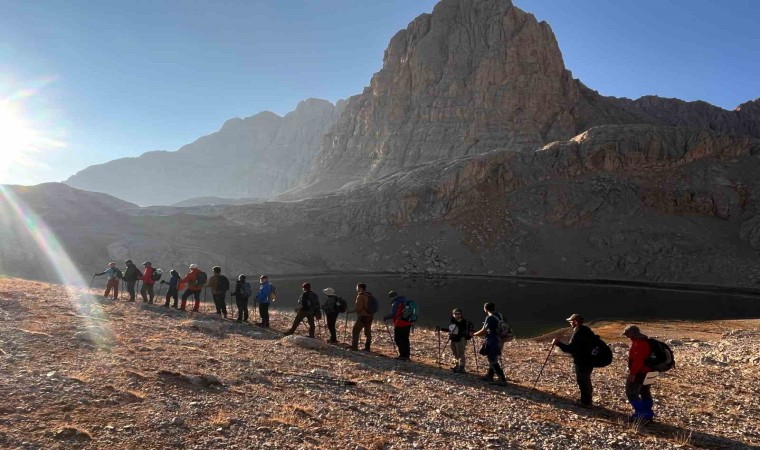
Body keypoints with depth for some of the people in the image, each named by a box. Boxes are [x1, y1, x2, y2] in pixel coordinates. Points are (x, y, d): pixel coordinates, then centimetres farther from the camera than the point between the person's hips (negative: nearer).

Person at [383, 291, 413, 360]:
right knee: (405, 340, 15)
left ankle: (403, 355, -2)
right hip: (407, 324, 9)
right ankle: (407, 355, 20)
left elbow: (393, 314, -20)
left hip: (400, 325, -9)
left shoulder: (396, 303, -15)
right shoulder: (405, 301, 13)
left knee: (398, 339, 0)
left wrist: (386, 318, -5)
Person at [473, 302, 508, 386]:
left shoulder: (489, 318, -19)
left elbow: (483, 331, -16)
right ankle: (489, 376, 31)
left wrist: (474, 334, -2)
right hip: (497, 340, 9)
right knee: (492, 359, 20)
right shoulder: (498, 316, 6)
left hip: (492, 342, -9)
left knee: (493, 361, -2)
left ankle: (502, 380, -1)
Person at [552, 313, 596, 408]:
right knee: (586, 380, 22)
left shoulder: (578, 333, -24)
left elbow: (570, 348, -28)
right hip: (589, 360, 10)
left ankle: (586, 402, 15)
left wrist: (558, 343, -20)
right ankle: (587, 399, 36)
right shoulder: (586, 330, 6)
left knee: (582, 381, 4)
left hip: (582, 362, -10)